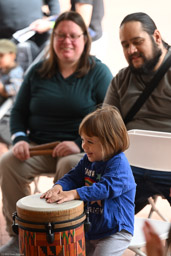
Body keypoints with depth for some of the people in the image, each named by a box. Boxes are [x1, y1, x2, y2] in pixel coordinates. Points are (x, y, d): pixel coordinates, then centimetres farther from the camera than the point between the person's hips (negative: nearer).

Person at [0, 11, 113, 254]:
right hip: (39, 146, 4)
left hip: (82, 149, -4)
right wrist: (19, 138, -5)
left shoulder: (98, 72, -2)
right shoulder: (38, 72, 11)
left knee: (69, 166, -36)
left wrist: (80, 144, -20)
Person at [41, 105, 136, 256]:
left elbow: (105, 188, -33)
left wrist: (74, 193, -42)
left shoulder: (119, 164, -21)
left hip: (116, 231, -8)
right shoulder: (89, 160, 5)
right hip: (89, 228, 8)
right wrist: (59, 187, -17)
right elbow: (74, 177, 6)